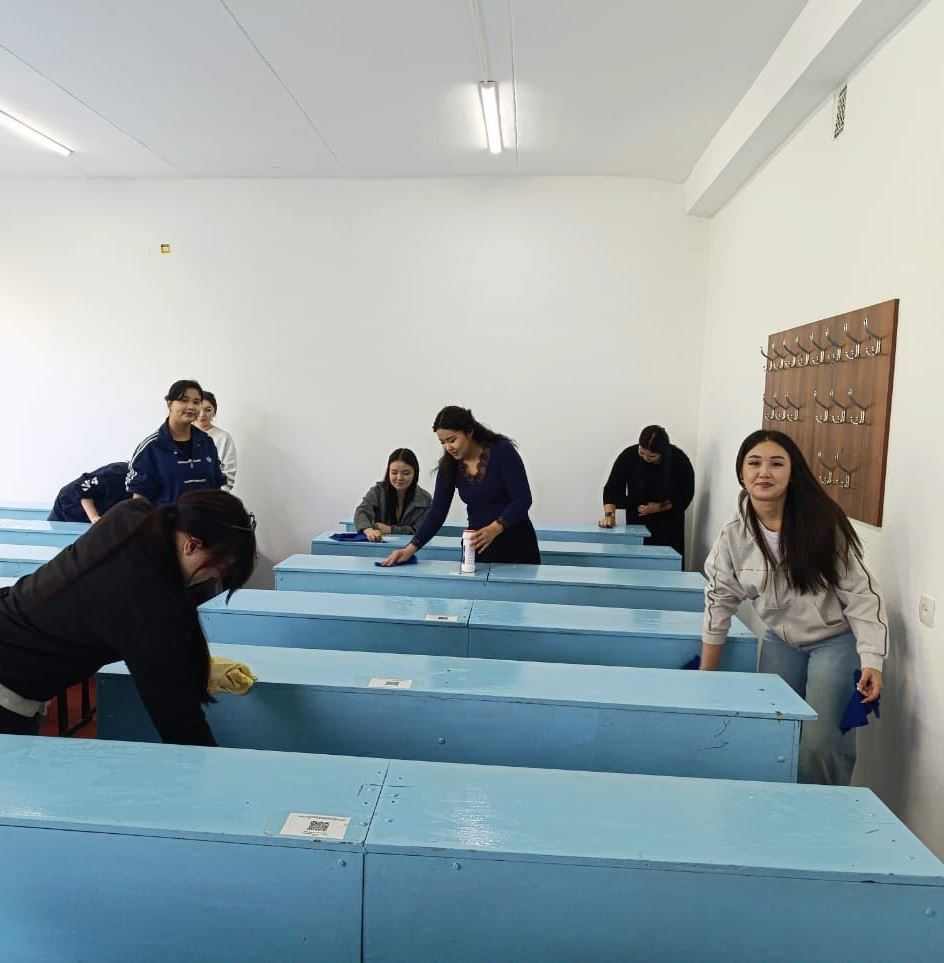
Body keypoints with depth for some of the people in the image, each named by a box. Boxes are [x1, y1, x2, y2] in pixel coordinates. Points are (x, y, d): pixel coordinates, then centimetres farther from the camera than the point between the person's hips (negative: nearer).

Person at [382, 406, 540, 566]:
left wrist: (494, 528, -34)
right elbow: (437, 512, -5)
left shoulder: (502, 451, -17)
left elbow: (522, 500, -19)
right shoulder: (450, 465, -4)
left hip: (515, 541, -3)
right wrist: (410, 549, -15)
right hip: (478, 544, 4)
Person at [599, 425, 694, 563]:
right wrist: (609, 514, -27)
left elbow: (686, 496, -5)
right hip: (637, 522, 0)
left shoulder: (680, 460, -14)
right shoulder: (629, 455, -15)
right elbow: (612, 487, -13)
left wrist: (659, 507, -17)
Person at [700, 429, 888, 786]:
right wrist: (705, 675, 1)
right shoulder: (734, 535, -10)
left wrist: (872, 662, -21)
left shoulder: (822, 522, -19)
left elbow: (860, 594, -14)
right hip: (780, 642, 4)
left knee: (821, 746, -7)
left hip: (836, 640, -3)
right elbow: (720, 600, -1)